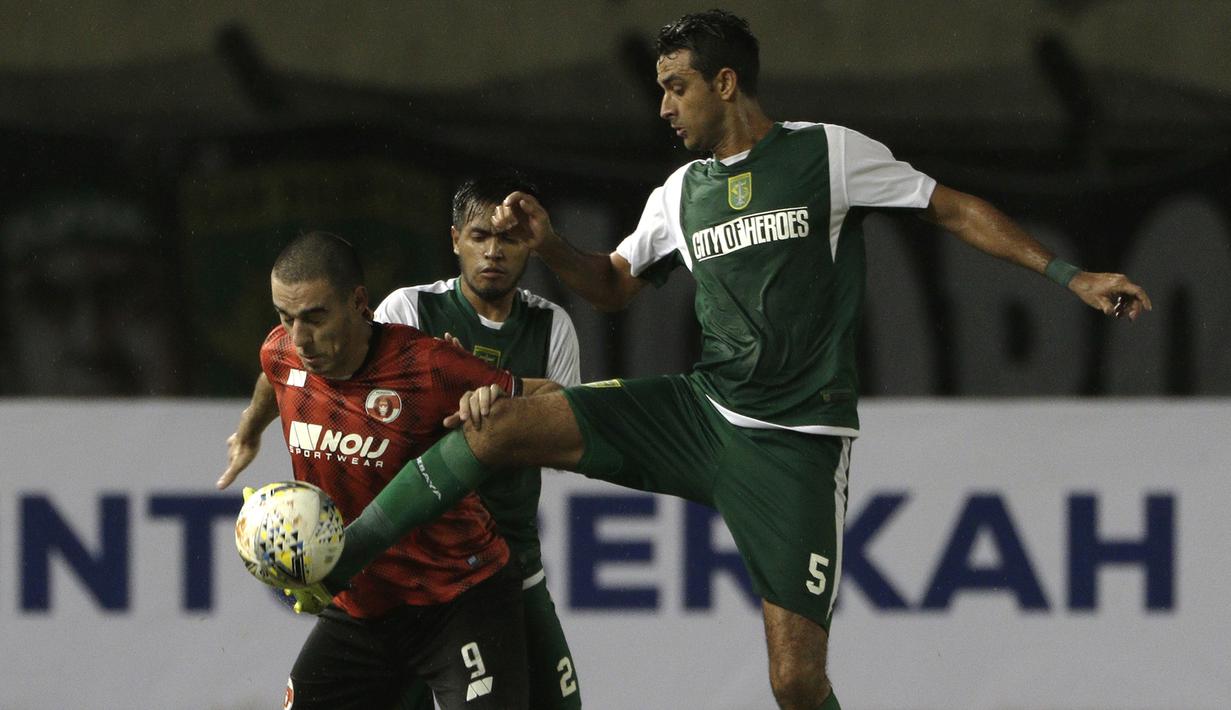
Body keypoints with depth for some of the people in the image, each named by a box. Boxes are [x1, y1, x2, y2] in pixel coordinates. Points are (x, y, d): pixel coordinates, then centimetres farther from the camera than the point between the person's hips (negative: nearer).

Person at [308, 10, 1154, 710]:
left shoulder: (828, 154, -4)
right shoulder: (682, 192, 12)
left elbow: (957, 209, 0)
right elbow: (614, 284, 25)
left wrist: (1071, 276, -6)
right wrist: (549, 245, 5)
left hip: (796, 444, -5)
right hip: (699, 412, 5)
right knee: (498, 425, -10)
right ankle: (340, 555, -2)